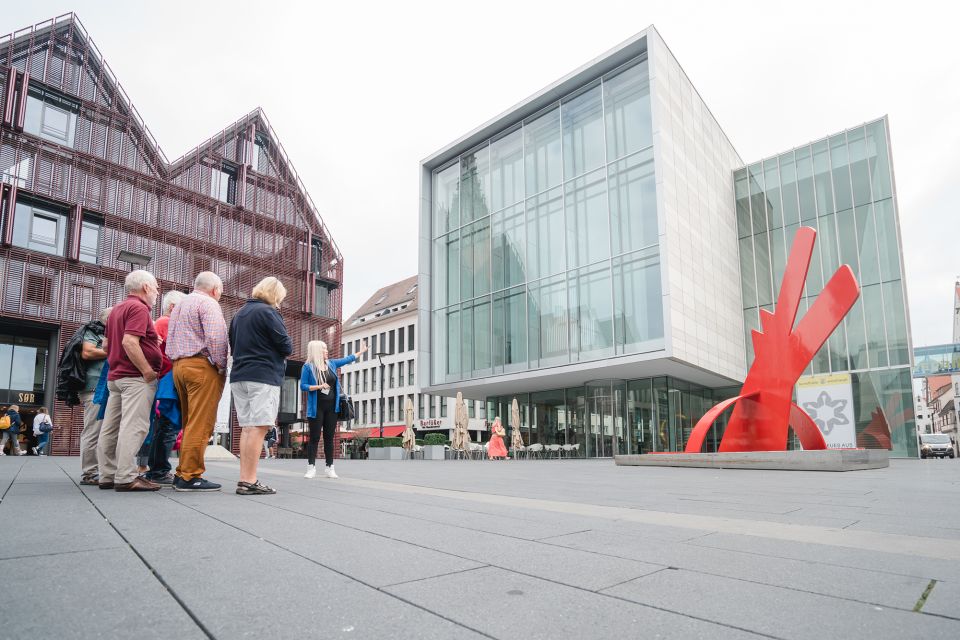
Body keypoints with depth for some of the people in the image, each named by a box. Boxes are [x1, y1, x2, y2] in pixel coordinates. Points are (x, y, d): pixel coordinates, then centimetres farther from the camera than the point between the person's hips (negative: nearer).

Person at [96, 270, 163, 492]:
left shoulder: (117, 309, 21)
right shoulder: (139, 308, -10)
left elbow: (107, 344, 25)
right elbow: (129, 342, -22)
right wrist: (148, 371, -20)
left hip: (115, 376, 10)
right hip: (136, 377, -10)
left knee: (111, 428, 9)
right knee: (133, 427, -11)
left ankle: (108, 476, 14)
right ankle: (126, 477, -13)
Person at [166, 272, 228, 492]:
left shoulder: (179, 305, 25)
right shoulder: (208, 303, -5)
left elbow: (169, 341, 23)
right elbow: (216, 337, -18)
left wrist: (177, 362, 20)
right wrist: (221, 366, -10)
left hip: (178, 365, 9)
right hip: (202, 366, -9)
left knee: (189, 423, 12)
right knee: (200, 425, -9)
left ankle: (182, 473, 13)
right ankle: (190, 476, -9)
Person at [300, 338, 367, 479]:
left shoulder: (331, 364, 11)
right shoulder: (308, 367, -4)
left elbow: (347, 359, 24)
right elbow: (303, 386, -6)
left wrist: (361, 351, 31)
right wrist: (319, 386, -19)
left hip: (331, 407, 5)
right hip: (317, 407, -4)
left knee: (329, 437, 7)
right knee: (314, 437, -3)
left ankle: (330, 468, 11)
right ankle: (311, 468, 3)